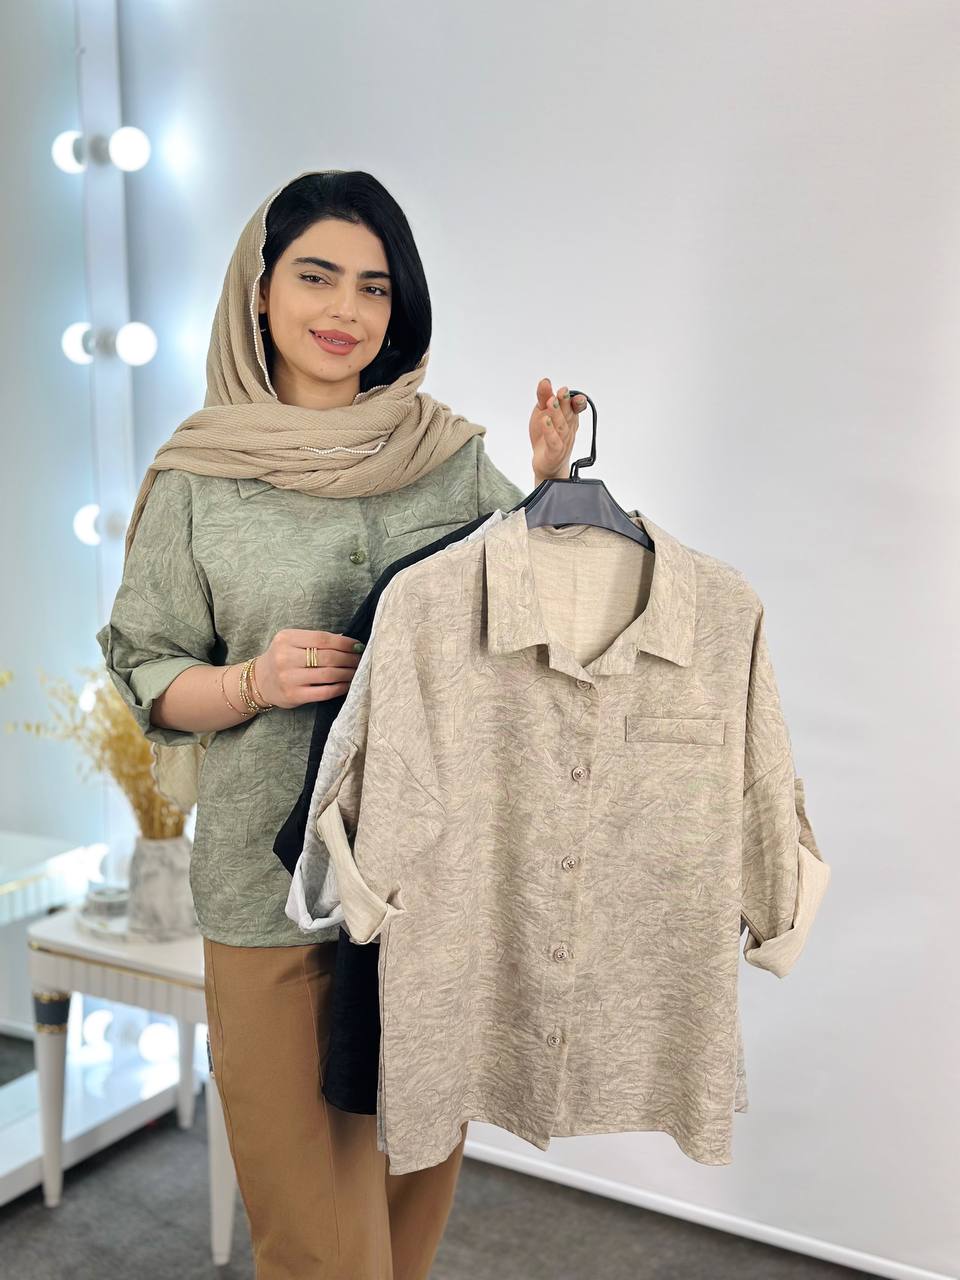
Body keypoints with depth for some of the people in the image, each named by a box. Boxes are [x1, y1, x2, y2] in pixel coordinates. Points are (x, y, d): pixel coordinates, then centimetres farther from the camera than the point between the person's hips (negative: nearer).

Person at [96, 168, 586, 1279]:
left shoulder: (454, 455, 4)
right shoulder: (196, 478, 0)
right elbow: (148, 676, 4)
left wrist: (552, 492, -5)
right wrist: (257, 683, -16)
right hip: (274, 867, -2)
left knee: (419, 1165, 19)